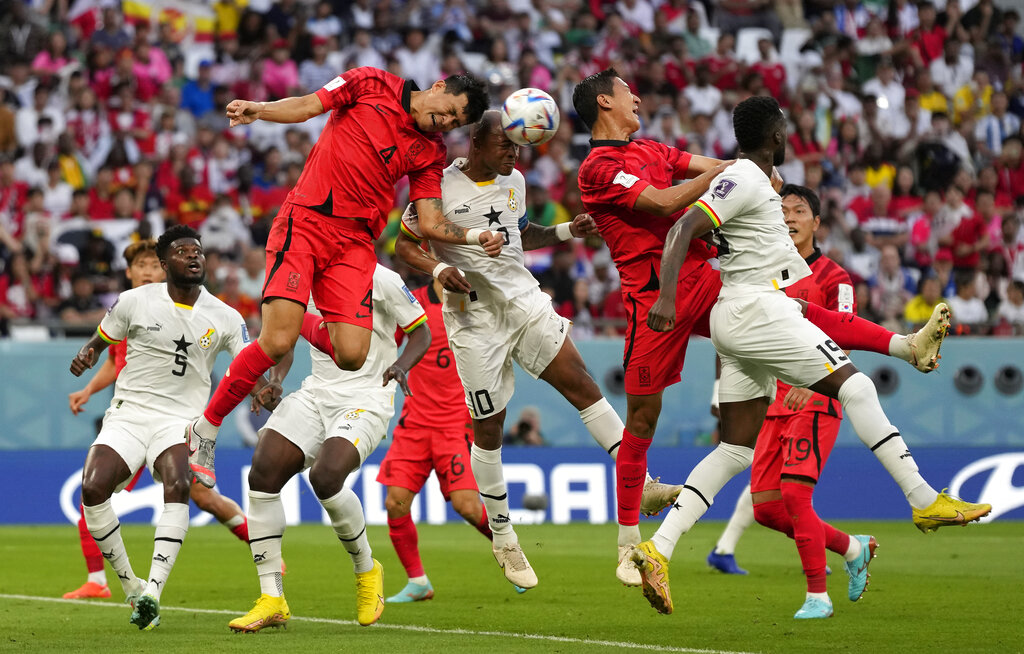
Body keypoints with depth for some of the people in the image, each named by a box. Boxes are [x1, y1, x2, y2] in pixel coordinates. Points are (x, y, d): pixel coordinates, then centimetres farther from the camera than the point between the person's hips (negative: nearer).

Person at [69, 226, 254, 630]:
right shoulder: (136, 301, 2)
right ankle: (130, 585, -4)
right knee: (92, 489, -23)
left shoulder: (224, 318, 4)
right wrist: (85, 356, -8)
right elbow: (100, 341, 15)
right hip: (128, 414, 0)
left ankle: (152, 593, -34)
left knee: (177, 486, -32)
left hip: (181, 419, 0)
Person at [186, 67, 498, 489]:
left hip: (355, 243, 4)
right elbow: (305, 107, 3)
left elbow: (431, 223, 9)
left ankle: (308, 326, 23)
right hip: (305, 220, -4)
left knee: (351, 356, -13)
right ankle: (206, 427, 0)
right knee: (276, 343, -18)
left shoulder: (429, 153, 14)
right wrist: (259, 109, -16)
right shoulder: (372, 85, 5)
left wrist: (476, 238, -8)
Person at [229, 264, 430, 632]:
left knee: (325, 476, -29)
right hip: (317, 391, 6)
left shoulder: (378, 279, -9)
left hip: (366, 398, -6)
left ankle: (366, 571, -1)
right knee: (263, 473, -13)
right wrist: (275, 382, 2)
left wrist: (401, 366, -19)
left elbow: (421, 332, 0)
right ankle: (272, 600, -5)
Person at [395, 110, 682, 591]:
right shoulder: (440, 187, -9)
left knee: (581, 385, -10)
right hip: (474, 317, -5)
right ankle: (503, 538, 13)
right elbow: (404, 244, -5)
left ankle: (641, 485, -12)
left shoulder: (514, 181, 10)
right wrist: (438, 269, -23)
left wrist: (567, 231, 10)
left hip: (524, 301, 5)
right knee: (488, 426, 0)